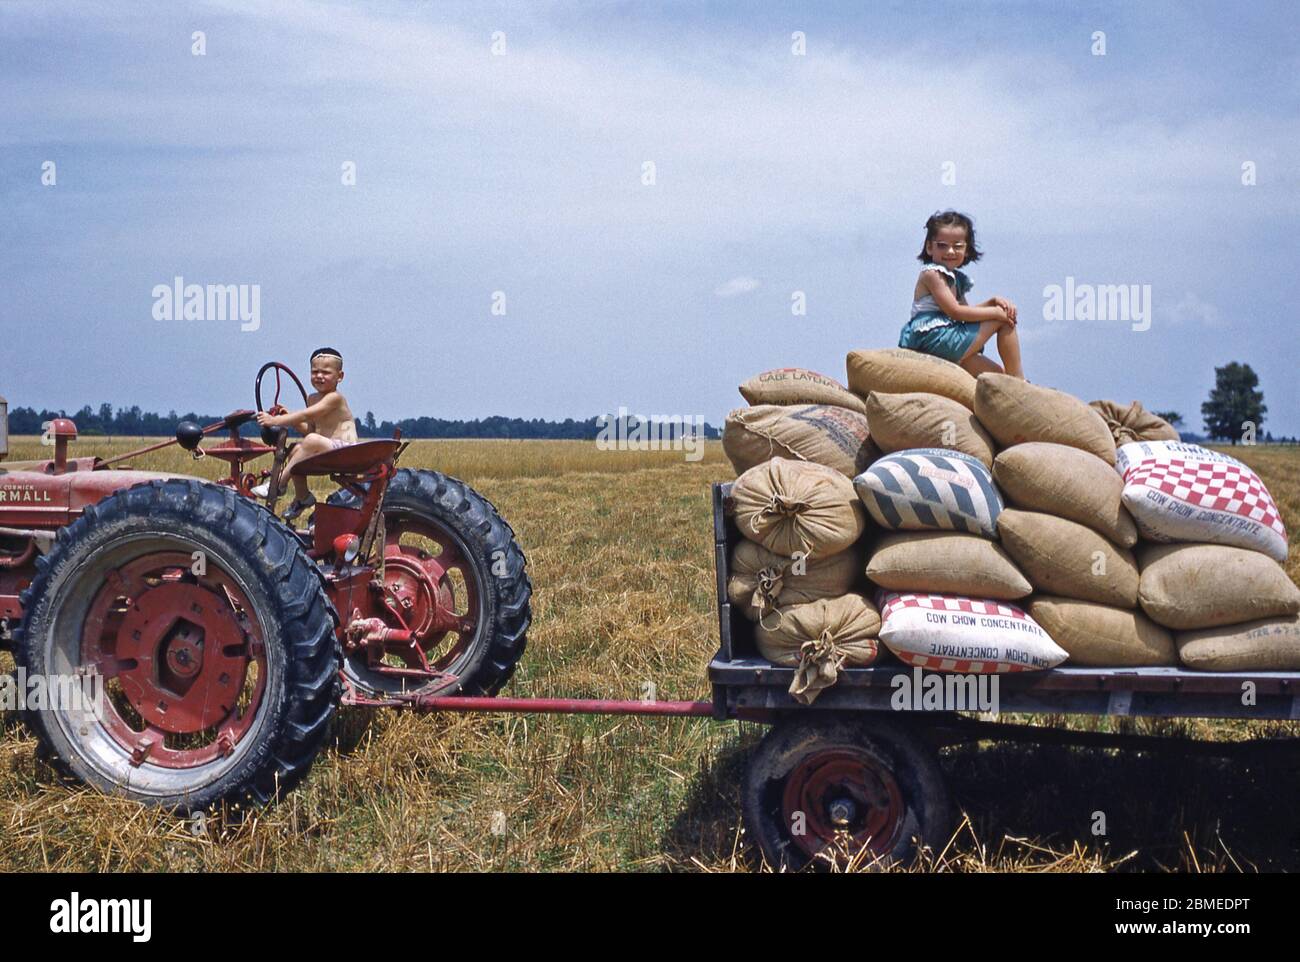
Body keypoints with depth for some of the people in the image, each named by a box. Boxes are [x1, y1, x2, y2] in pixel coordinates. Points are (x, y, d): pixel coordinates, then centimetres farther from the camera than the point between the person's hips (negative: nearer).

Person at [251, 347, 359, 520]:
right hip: (328, 452, 9)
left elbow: (306, 415, -23)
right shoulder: (312, 399, 16)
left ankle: (279, 482, -21)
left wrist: (275, 420, -25)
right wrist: (288, 418, 1)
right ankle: (302, 496, 7)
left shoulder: (335, 398, -12)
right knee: (296, 449, -9)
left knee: (312, 441, -31)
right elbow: (309, 430, 16)